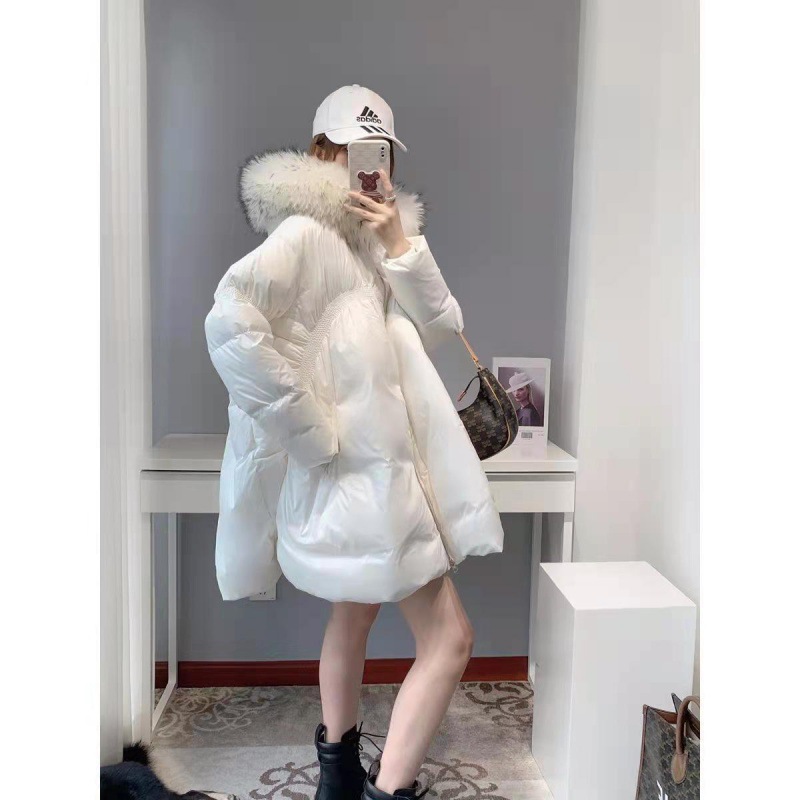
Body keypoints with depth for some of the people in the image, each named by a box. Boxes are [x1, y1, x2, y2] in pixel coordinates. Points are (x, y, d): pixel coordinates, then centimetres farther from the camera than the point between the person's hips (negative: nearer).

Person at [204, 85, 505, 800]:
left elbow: (442, 326, 3)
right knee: (449, 638, -6)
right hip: (357, 471, -10)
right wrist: (312, 427, -26)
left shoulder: (372, 239, 14)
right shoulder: (305, 233, -14)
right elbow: (230, 324, -31)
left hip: (381, 467, 10)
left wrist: (400, 244, -12)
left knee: (357, 607, 23)